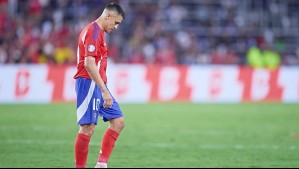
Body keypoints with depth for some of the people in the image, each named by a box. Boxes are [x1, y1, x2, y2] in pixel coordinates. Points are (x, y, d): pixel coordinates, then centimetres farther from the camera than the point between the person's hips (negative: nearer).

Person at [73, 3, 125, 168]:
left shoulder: (98, 32, 19)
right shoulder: (93, 31, -13)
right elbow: (89, 64, -22)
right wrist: (104, 91, -24)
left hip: (99, 85, 10)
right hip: (89, 84, -10)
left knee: (118, 121, 5)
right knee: (88, 127, -9)